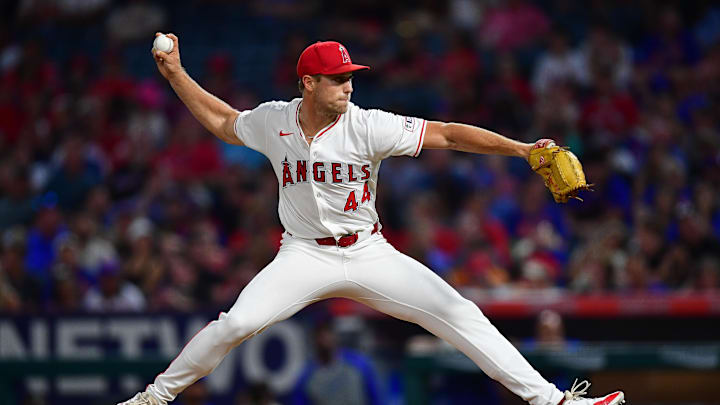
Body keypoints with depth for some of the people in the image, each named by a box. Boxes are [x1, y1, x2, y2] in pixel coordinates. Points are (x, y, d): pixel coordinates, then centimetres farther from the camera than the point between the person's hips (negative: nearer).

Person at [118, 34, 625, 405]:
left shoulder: (368, 127, -14)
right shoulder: (274, 122, -5)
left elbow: (446, 134, -19)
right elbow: (221, 119, 16)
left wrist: (522, 148, -27)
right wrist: (175, 74, 10)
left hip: (369, 254, 0)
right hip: (305, 255, 0)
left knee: (461, 316, -11)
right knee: (236, 323, -21)